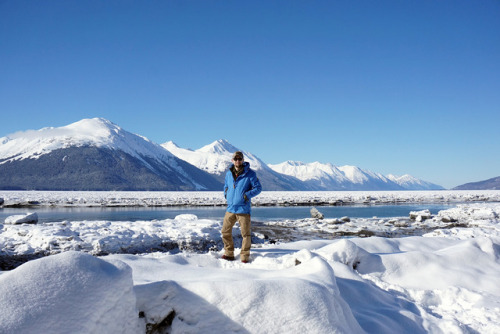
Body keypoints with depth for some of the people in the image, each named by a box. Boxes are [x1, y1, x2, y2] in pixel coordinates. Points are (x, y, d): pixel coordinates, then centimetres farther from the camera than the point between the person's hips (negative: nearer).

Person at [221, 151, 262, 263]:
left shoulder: (250, 174, -5)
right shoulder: (229, 173, 10)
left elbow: (258, 188, -5)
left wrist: (247, 195, -15)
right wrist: (226, 193, 8)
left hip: (243, 209, -5)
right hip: (230, 208, 5)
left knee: (245, 234, 0)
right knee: (225, 232, 9)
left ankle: (245, 256, 12)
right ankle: (229, 254, 23)